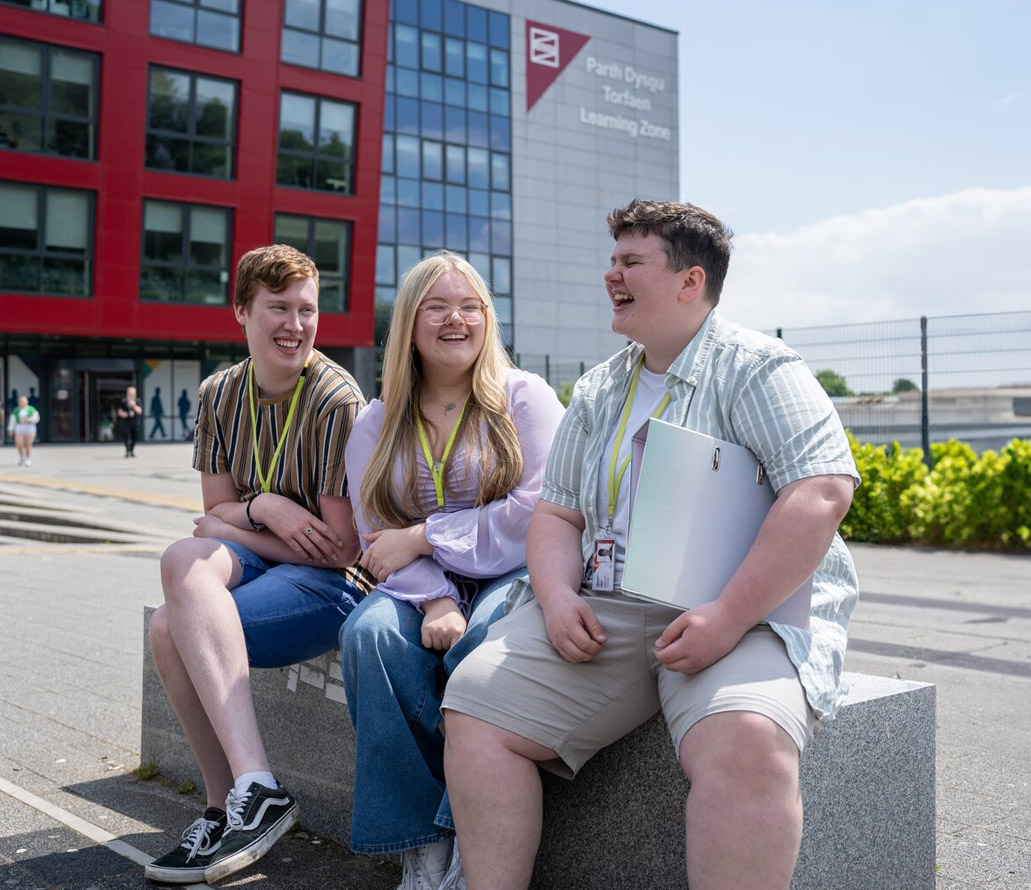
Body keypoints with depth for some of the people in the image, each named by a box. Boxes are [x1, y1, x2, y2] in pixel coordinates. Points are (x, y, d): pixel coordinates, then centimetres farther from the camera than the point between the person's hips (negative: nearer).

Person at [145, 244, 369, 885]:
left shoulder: (337, 400, -13)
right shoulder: (220, 395, 6)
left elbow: (339, 547, -12)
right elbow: (217, 510, 10)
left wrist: (233, 525, -5)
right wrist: (265, 508, -12)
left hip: (332, 583, -6)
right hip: (255, 561, 6)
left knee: (171, 628, -26)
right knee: (187, 557, -29)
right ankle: (243, 800, -25)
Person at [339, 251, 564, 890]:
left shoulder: (524, 398, 3)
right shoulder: (376, 425, 13)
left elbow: (537, 513, -11)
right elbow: (379, 541, 3)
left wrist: (422, 538, -11)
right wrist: (434, 601, -17)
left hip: (514, 578, -3)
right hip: (424, 590, 3)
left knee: (483, 639, -35)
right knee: (370, 633, -28)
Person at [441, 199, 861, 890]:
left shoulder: (757, 368, -2)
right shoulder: (597, 392, 18)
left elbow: (824, 490, -14)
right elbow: (557, 511, 18)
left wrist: (727, 617, -22)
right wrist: (557, 595, -5)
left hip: (751, 614, -5)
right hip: (604, 612, 6)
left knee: (744, 741, -36)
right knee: (477, 699, -10)